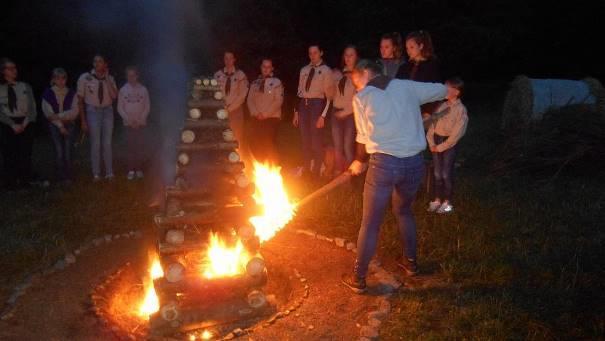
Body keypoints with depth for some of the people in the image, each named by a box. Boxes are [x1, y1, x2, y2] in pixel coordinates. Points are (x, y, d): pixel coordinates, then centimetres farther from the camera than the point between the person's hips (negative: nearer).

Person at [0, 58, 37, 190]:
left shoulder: (25, 87, 6)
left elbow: (32, 108, 2)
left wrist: (24, 124, -11)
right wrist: (13, 125, -14)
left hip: (25, 124, 1)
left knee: (25, 155, 5)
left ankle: (25, 182, 17)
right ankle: (11, 184, 14)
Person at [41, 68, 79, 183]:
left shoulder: (72, 93, 2)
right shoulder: (48, 94, 0)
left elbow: (74, 111, -4)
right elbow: (49, 113, -3)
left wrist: (59, 116, -14)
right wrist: (60, 125, -9)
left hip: (69, 125, 1)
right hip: (55, 126, -1)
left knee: (68, 153, -3)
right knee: (59, 153, -5)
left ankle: (69, 176, 6)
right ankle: (61, 177, 4)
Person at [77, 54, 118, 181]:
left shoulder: (110, 79, 3)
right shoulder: (85, 78, -5)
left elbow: (114, 96, -13)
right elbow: (80, 99, -2)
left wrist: (107, 78, -13)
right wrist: (83, 120, -4)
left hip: (107, 111, 2)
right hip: (93, 111, -2)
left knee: (107, 143, 7)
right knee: (95, 143, 0)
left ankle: (109, 172, 16)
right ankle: (96, 174, 10)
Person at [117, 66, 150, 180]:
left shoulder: (143, 89, 1)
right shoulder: (123, 90, 2)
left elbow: (147, 107, 2)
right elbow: (120, 108, 2)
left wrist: (140, 120, -8)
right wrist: (129, 120, -8)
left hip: (140, 123, 0)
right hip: (128, 123, 0)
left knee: (140, 147, -2)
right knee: (131, 147, -1)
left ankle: (139, 169, 4)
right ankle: (131, 170, 2)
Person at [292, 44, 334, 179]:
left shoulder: (326, 71, -2)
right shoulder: (304, 70, 13)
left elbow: (329, 95, -6)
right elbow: (300, 92, 15)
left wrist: (323, 115, -13)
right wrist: (296, 112, 10)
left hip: (317, 105, -5)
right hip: (303, 106, 5)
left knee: (316, 141, -1)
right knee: (305, 141, 10)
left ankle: (316, 173, 11)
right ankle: (306, 171, 21)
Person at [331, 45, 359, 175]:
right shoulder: (338, 74, 14)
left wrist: (345, 111, -9)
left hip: (350, 114, -5)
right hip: (337, 113, 5)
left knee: (348, 148, -8)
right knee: (337, 147, 4)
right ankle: (338, 175, 11)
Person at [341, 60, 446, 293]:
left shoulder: (361, 98, 3)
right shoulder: (407, 87, 11)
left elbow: (364, 139, 6)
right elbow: (442, 90, 24)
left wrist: (359, 162, 23)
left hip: (384, 163, -4)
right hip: (414, 162, 4)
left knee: (370, 223, 7)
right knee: (404, 211, 29)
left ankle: (358, 279, 16)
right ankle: (410, 262, 40)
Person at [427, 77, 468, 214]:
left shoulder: (461, 109, -12)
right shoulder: (443, 106, 5)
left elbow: (456, 134, -14)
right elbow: (432, 124, 7)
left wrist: (440, 147, -11)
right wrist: (431, 143, -4)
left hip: (449, 144, -5)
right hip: (437, 141, 5)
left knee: (446, 174, 0)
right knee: (437, 173, 10)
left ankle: (447, 202, 14)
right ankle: (437, 200, 22)